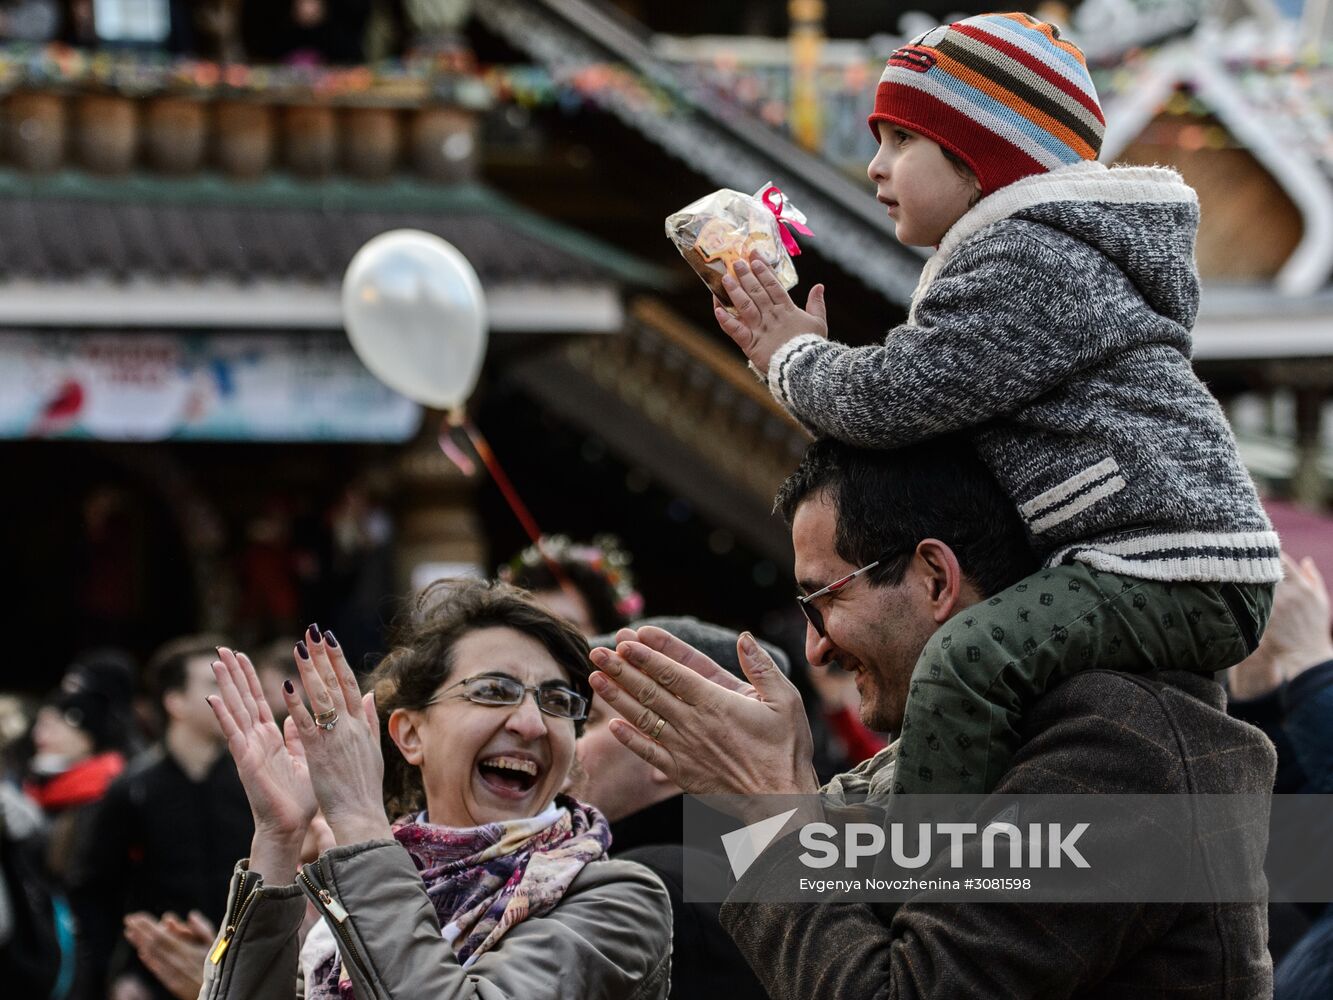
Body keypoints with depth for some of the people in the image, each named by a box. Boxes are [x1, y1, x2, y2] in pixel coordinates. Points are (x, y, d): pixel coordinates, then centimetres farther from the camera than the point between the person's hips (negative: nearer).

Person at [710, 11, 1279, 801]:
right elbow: (934, 410, 26)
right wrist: (800, 357, 18)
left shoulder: (1030, 260, -12)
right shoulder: (1032, 250, 23)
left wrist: (795, 358, 3)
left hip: (1173, 571, -12)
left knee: (969, 660, -29)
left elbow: (891, 398, -17)